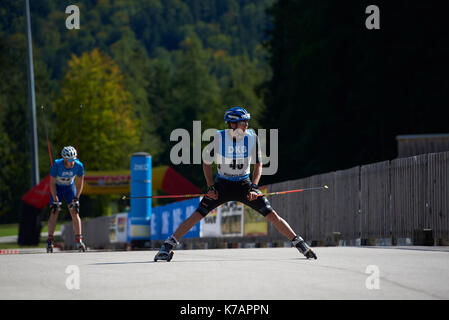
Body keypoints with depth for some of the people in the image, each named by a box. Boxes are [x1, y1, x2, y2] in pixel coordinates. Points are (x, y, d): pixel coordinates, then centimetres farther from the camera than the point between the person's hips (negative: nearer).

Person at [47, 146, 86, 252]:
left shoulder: (79, 165, -26)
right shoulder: (57, 165, -32)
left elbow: (80, 183, -11)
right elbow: (52, 183, -22)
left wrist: (76, 199, -14)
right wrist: (56, 200, -23)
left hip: (70, 187, 1)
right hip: (56, 187, -1)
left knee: (75, 212, -10)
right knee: (54, 213, -11)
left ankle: (79, 240, -8)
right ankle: (50, 240, -8)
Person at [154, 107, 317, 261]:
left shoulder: (251, 137, -10)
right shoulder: (218, 138, -14)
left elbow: (258, 165, -1)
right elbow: (206, 162, 0)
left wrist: (253, 187, -13)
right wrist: (210, 187, -8)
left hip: (244, 183, 1)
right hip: (222, 184, -1)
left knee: (272, 215, -8)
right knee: (198, 214, -13)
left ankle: (299, 244, 2)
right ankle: (167, 246, -6)